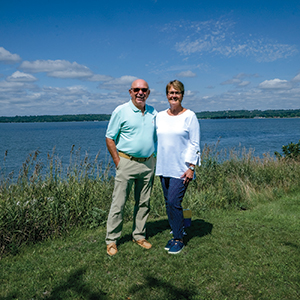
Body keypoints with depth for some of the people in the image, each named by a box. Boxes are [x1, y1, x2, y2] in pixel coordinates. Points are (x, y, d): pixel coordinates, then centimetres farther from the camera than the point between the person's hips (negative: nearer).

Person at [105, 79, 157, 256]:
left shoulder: (153, 113, 10)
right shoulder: (121, 111, -4)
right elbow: (110, 138, -3)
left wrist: (155, 159, 10)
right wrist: (118, 162, -9)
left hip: (148, 163, 5)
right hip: (127, 162, -4)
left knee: (144, 203, 11)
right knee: (118, 203, -2)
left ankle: (139, 236, 25)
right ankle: (111, 240, 10)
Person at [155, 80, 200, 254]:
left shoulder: (189, 116, -4)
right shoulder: (160, 116, 9)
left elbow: (195, 144, -6)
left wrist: (191, 167, -12)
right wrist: (156, 163, 13)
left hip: (181, 169, -5)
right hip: (164, 167, 5)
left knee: (174, 202, -9)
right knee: (169, 203, 10)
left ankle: (179, 240, 8)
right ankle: (176, 235, 26)